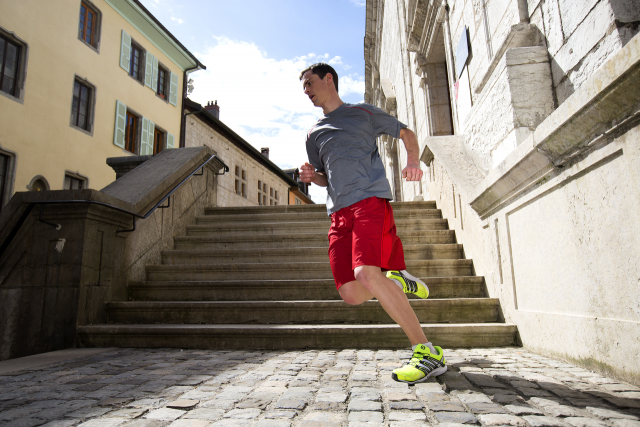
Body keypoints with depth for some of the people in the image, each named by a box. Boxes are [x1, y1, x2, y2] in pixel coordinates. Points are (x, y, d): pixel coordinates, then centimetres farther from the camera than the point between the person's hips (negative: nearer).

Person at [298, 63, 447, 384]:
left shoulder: (363, 113, 15)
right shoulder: (314, 134, 26)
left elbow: (405, 132, 20)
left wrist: (413, 160, -1)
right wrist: (312, 176, 9)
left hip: (371, 199, -5)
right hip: (339, 212, 5)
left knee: (366, 273, -27)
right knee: (350, 294, -11)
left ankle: (428, 354, -17)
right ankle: (396, 282, 18)